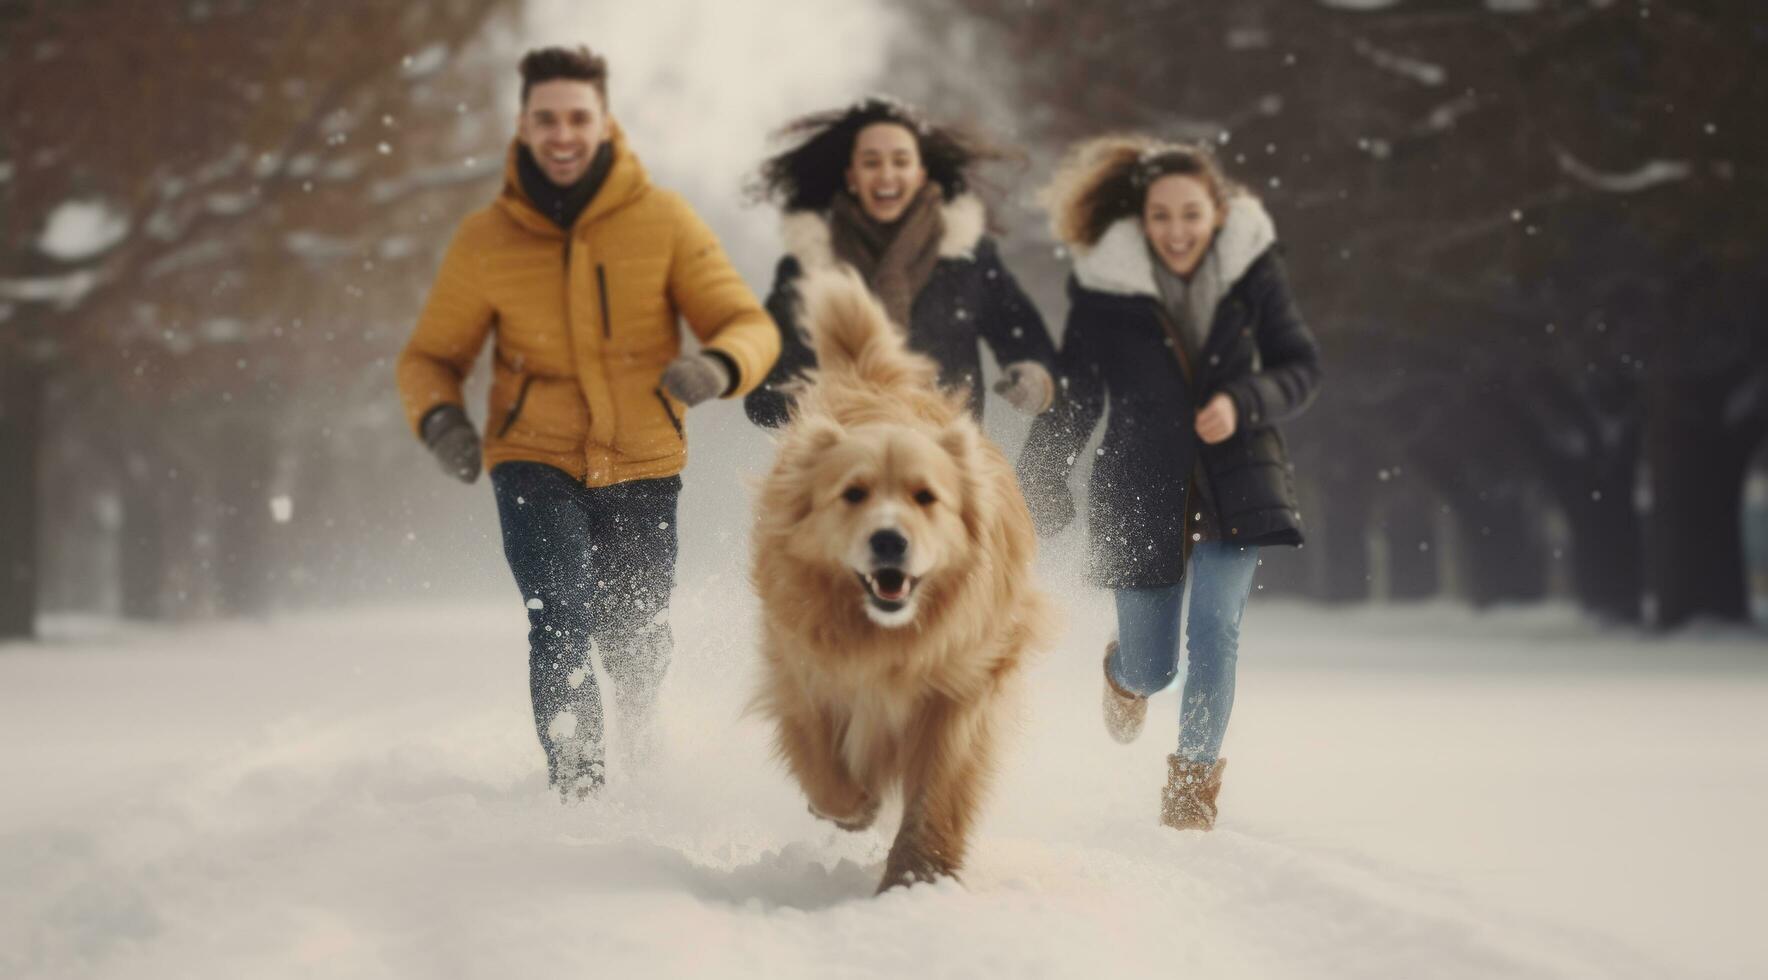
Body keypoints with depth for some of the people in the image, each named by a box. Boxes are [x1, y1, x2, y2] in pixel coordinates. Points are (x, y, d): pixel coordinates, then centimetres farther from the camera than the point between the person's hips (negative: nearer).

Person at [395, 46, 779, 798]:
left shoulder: (662, 221, -8)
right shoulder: (484, 241, -6)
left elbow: (749, 325, -7)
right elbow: (430, 355, 4)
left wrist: (717, 367, -31)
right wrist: (439, 418, -19)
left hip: (641, 464, 1)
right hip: (535, 461, -1)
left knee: (637, 642, 12)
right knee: (561, 618, -22)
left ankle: (641, 768, 44)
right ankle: (576, 788, -16)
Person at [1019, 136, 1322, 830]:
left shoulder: (1251, 267, -6)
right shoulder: (1104, 285, -10)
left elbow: (1301, 367, -1)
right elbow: (1074, 398, -1)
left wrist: (1244, 402, -19)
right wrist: (1039, 491, -5)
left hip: (1234, 480, 0)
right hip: (1143, 486, 0)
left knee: (1214, 626, -18)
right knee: (1153, 669, 6)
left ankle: (1195, 777, 1)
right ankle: (1125, 670, 46)